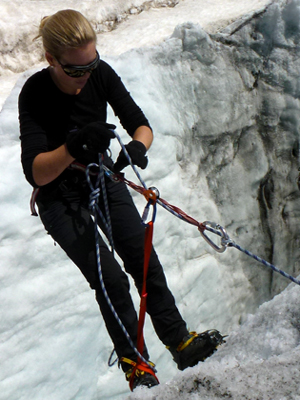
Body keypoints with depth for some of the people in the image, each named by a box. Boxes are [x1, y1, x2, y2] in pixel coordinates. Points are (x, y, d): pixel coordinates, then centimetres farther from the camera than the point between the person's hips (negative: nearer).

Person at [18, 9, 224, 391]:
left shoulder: (101, 74, -15)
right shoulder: (34, 94, -27)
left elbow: (142, 125, -11)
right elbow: (36, 174, -33)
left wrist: (137, 146, -34)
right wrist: (74, 147, -51)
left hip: (103, 177, 4)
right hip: (60, 198, -4)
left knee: (145, 262, -1)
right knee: (110, 277, -12)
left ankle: (180, 343, 10)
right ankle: (135, 363, 3)